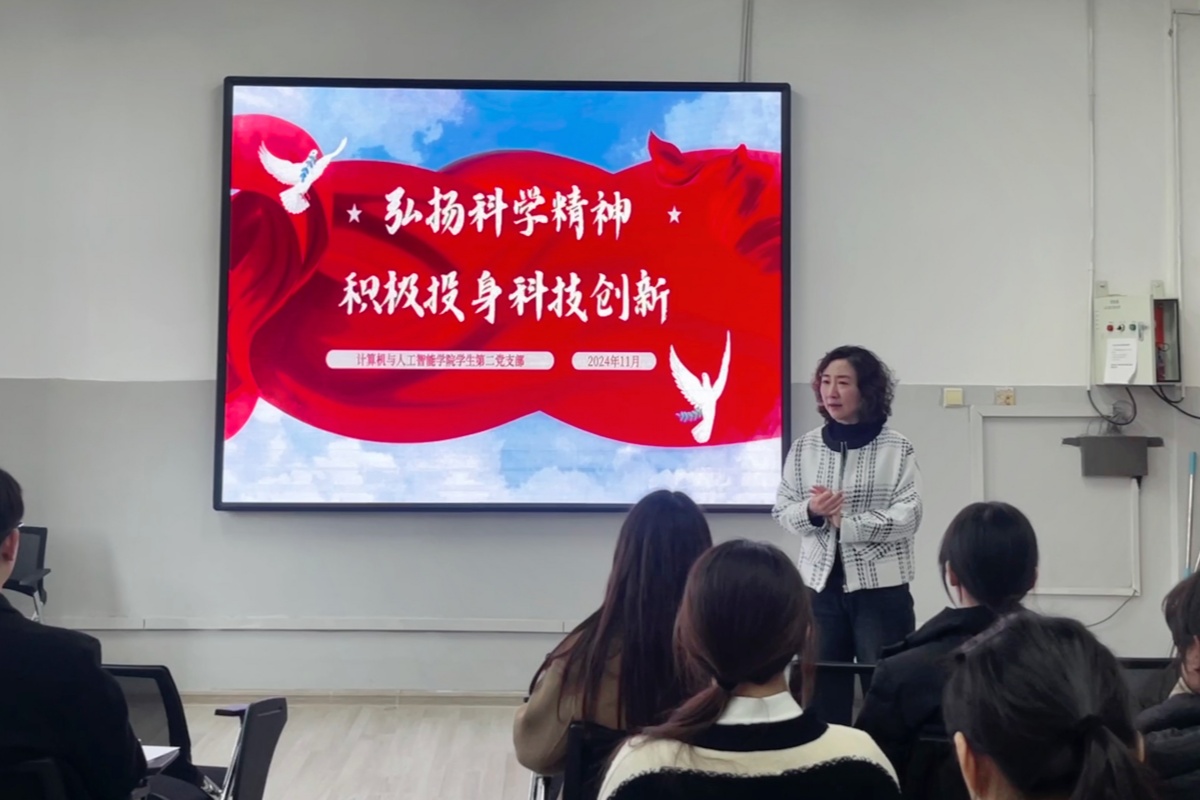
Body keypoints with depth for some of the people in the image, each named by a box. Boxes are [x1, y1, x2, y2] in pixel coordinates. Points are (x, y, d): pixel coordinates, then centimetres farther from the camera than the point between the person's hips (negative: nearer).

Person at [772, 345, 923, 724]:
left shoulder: (896, 448, -4)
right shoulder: (804, 447, 5)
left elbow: (907, 517, -10)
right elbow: (782, 510, 6)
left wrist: (844, 521, -15)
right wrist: (812, 512, -15)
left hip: (881, 589, -3)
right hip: (821, 586, 3)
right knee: (823, 692, 9)